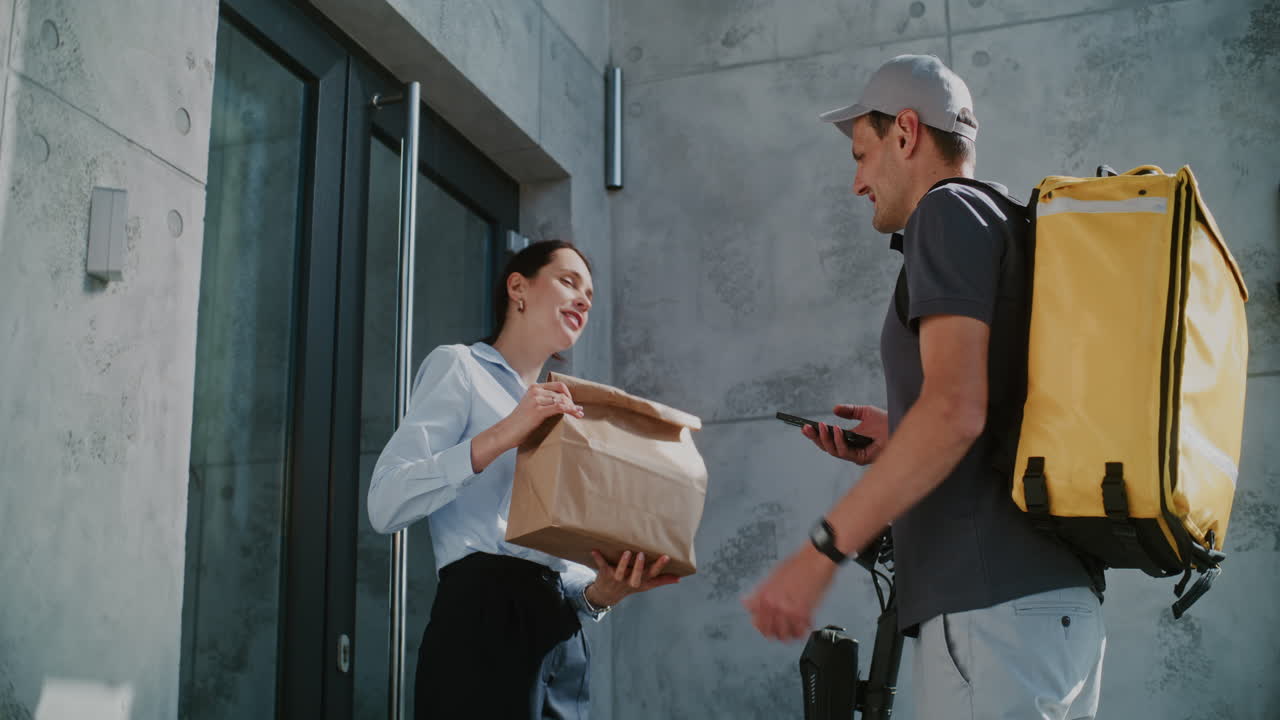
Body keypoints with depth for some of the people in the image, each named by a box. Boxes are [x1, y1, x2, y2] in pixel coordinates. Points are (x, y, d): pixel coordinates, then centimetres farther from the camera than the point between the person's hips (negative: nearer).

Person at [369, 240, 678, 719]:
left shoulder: (561, 414, 25)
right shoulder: (460, 367, 4)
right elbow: (385, 504, -10)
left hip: (562, 638, 7)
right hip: (485, 618, -7)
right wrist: (498, 437, -19)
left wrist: (601, 592, -1)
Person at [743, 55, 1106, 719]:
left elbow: (955, 409, -18)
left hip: (992, 603, -9)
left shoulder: (950, 211, -4)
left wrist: (819, 553, -17)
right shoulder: (1015, 226, 23)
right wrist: (899, 446, 20)